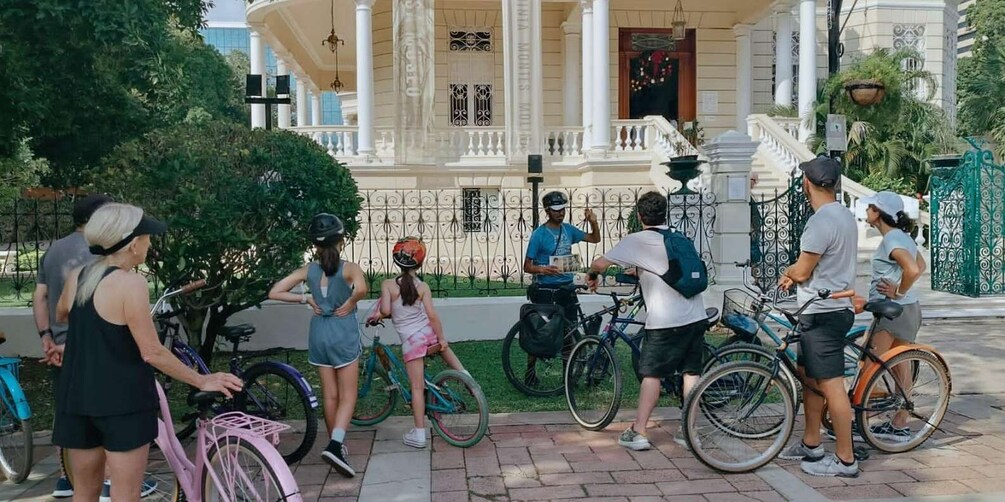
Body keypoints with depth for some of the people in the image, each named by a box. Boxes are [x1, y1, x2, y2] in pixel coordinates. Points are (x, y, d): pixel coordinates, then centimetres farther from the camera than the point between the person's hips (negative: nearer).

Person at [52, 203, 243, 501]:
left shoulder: (76, 276, 4)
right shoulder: (130, 283, -18)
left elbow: (60, 316, 26)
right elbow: (152, 353, -19)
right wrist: (201, 381, -11)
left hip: (76, 397, 7)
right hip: (123, 401, -7)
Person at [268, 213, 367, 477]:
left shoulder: (308, 270, 0)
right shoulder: (349, 268, -12)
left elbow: (275, 292, -2)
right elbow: (361, 288, -34)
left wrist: (306, 299, 3)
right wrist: (351, 303, -15)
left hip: (319, 334, 4)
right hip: (344, 334, -4)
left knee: (329, 395, 15)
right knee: (347, 396, 1)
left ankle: (336, 444, 26)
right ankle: (335, 445, -17)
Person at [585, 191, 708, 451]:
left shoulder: (636, 241, -5)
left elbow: (600, 264, -6)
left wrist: (592, 276, 15)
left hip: (666, 321, -6)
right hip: (696, 316, 6)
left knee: (652, 374, 3)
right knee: (692, 373, 11)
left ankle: (637, 432, 5)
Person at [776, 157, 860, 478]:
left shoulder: (822, 220, -20)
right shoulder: (844, 215, 12)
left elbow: (802, 271, -18)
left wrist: (787, 272, 2)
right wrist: (793, 275, 8)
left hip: (822, 314, -11)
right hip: (832, 309, 11)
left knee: (831, 386, -3)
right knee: (809, 377, 19)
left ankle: (845, 460, 6)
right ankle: (811, 445, 30)